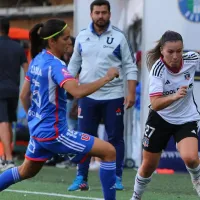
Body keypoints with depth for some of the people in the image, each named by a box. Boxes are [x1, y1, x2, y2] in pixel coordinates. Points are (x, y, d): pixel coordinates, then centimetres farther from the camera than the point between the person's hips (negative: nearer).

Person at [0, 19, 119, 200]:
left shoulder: (37, 60, 5)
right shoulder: (54, 64, -21)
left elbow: (24, 95, 15)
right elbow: (77, 91, -36)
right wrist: (106, 78, -28)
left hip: (38, 129, 9)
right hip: (54, 132, -9)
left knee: (26, 172, 30)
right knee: (109, 152, -8)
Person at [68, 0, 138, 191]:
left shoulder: (118, 37, -2)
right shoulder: (82, 37, 6)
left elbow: (130, 66, -1)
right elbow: (74, 64, 15)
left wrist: (131, 93, -9)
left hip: (113, 96, -2)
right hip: (87, 96, 2)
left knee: (116, 138, 1)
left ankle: (117, 178, 7)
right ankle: (81, 178, 5)